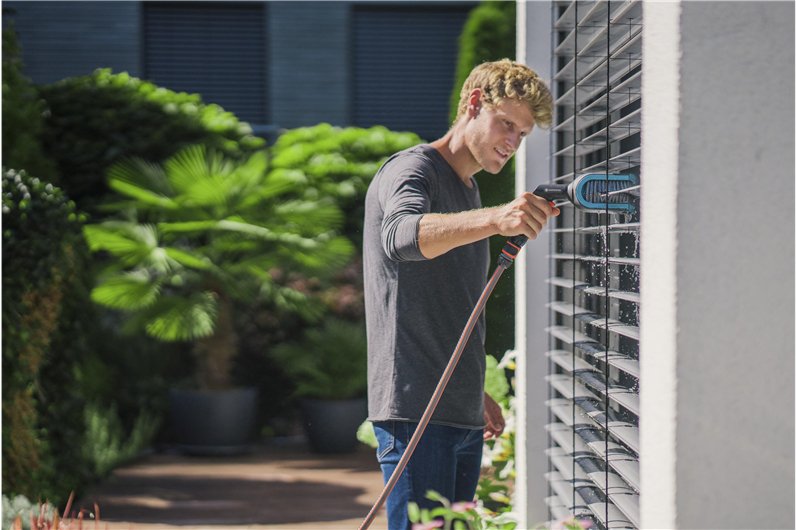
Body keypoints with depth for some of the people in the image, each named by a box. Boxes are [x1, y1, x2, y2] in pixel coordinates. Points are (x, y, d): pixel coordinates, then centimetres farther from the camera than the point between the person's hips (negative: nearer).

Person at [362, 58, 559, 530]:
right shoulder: (412, 170, -5)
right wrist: (495, 220, -46)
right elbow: (402, 235, -31)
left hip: (463, 415, 9)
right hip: (415, 408, -9)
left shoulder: (468, 190, 23)